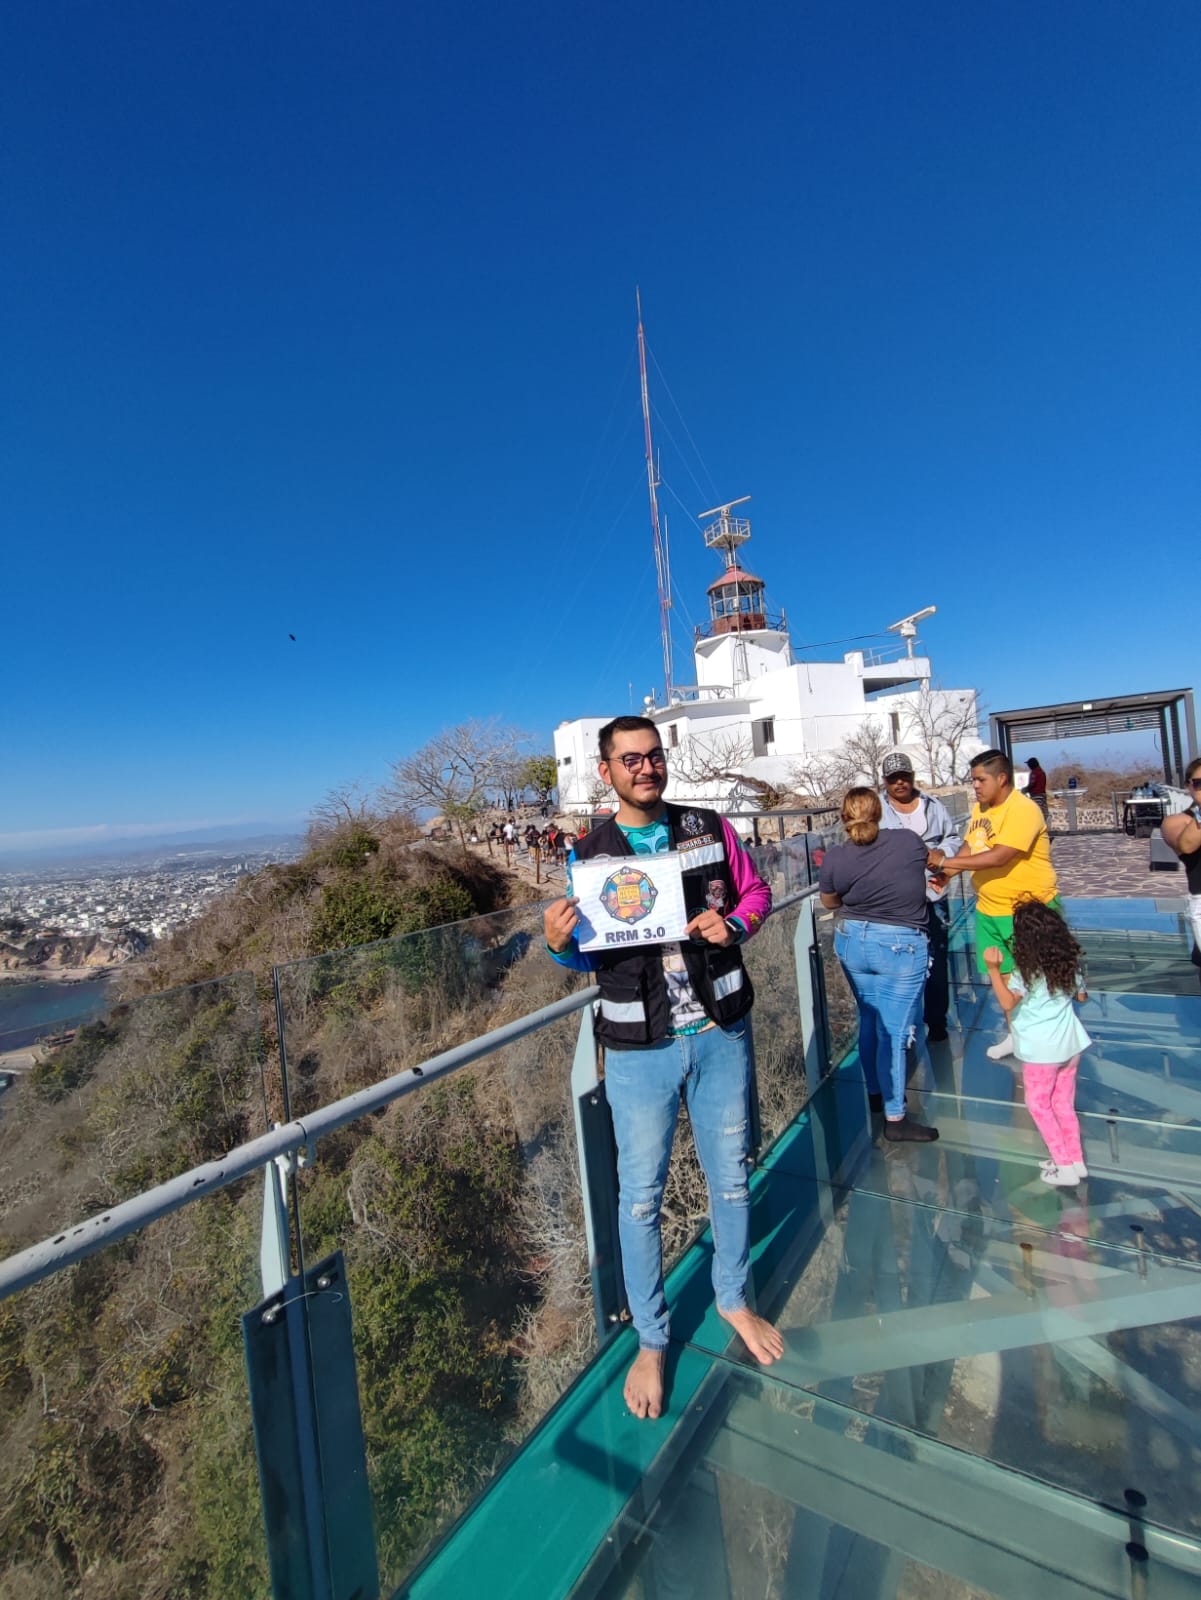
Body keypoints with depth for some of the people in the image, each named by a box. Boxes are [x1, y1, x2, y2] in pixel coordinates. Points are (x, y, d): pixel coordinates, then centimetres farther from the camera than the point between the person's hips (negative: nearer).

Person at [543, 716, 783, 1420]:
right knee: (641, 1195, 12)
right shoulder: (589, 855, -5)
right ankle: (651, 1340, 37)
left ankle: (734, 1298, 48)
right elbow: (589, 956, 2)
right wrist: (558, 942, -21)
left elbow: (756, 889, 9)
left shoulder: (711, 828, -2)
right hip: (640, 1049, -1)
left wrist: (734, 924, -12)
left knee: (732, 1177, 20)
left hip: (721, 1034, 2)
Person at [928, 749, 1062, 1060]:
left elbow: (998, 858, -30)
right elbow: (969, 848, 8)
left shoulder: (1023, 810, -22)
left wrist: (945, 862, -28)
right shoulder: (979, 808, 5)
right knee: (1000, 975, 16)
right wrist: (946, 875, -9)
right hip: (988, 908, 8)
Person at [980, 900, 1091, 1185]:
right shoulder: (1068, 963, -2)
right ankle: (1076, 1160, 28)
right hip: (1071, 1044, 7)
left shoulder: (1026, 971, -21)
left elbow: (1008, 1003, -32)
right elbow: (1082, 995, 14)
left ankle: (1065, 1167, 12)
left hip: (1042, 1050, -7)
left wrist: (993, 970, -40)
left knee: (1038, 1104, 10)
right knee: (1064, 1103, 20)